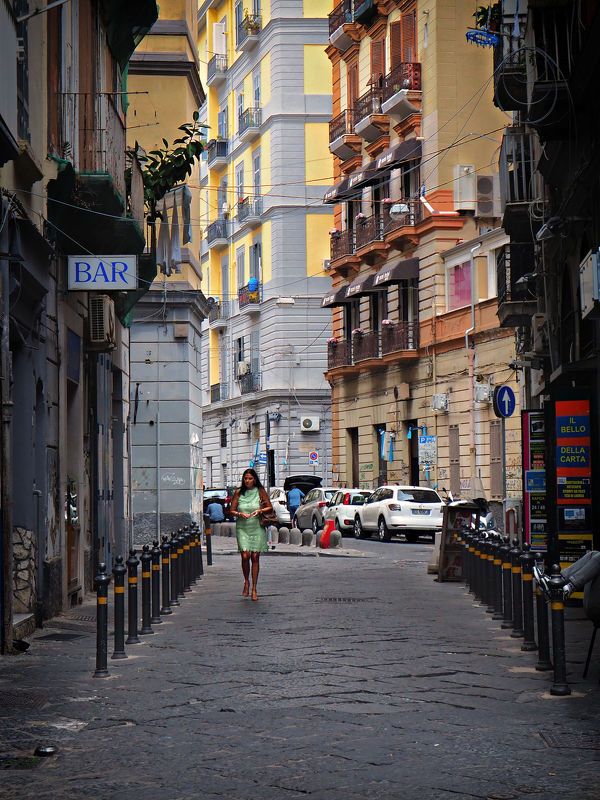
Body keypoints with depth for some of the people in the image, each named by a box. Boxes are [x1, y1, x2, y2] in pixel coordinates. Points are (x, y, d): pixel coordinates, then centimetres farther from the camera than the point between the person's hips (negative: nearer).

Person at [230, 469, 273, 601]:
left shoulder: (260, 492, 2)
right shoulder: (238, 493, 4)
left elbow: (270, 507, 7)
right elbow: (232, 511, 6)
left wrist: (260, 511, -12)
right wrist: (240, 514, -14)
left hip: (257, 529, 0)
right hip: (242, 529, 0)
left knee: (255, 557, -1)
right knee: (245, 556, -12)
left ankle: (254, 588, 8)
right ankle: (246, 582, 13)